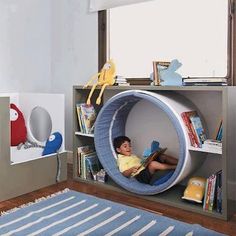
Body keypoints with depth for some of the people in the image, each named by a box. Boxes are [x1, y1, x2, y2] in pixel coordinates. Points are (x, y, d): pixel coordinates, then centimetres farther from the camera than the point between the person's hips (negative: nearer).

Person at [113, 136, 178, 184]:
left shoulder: (132, 155, 30)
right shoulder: (121, 159, 3)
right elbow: (125, 174, -7)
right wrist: (131, 170, -27)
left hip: (146, 168, 9)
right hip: (140, 174, -9)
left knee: (162, 156, -2)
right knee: (153, 164, -35)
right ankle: (174, 167, -24)